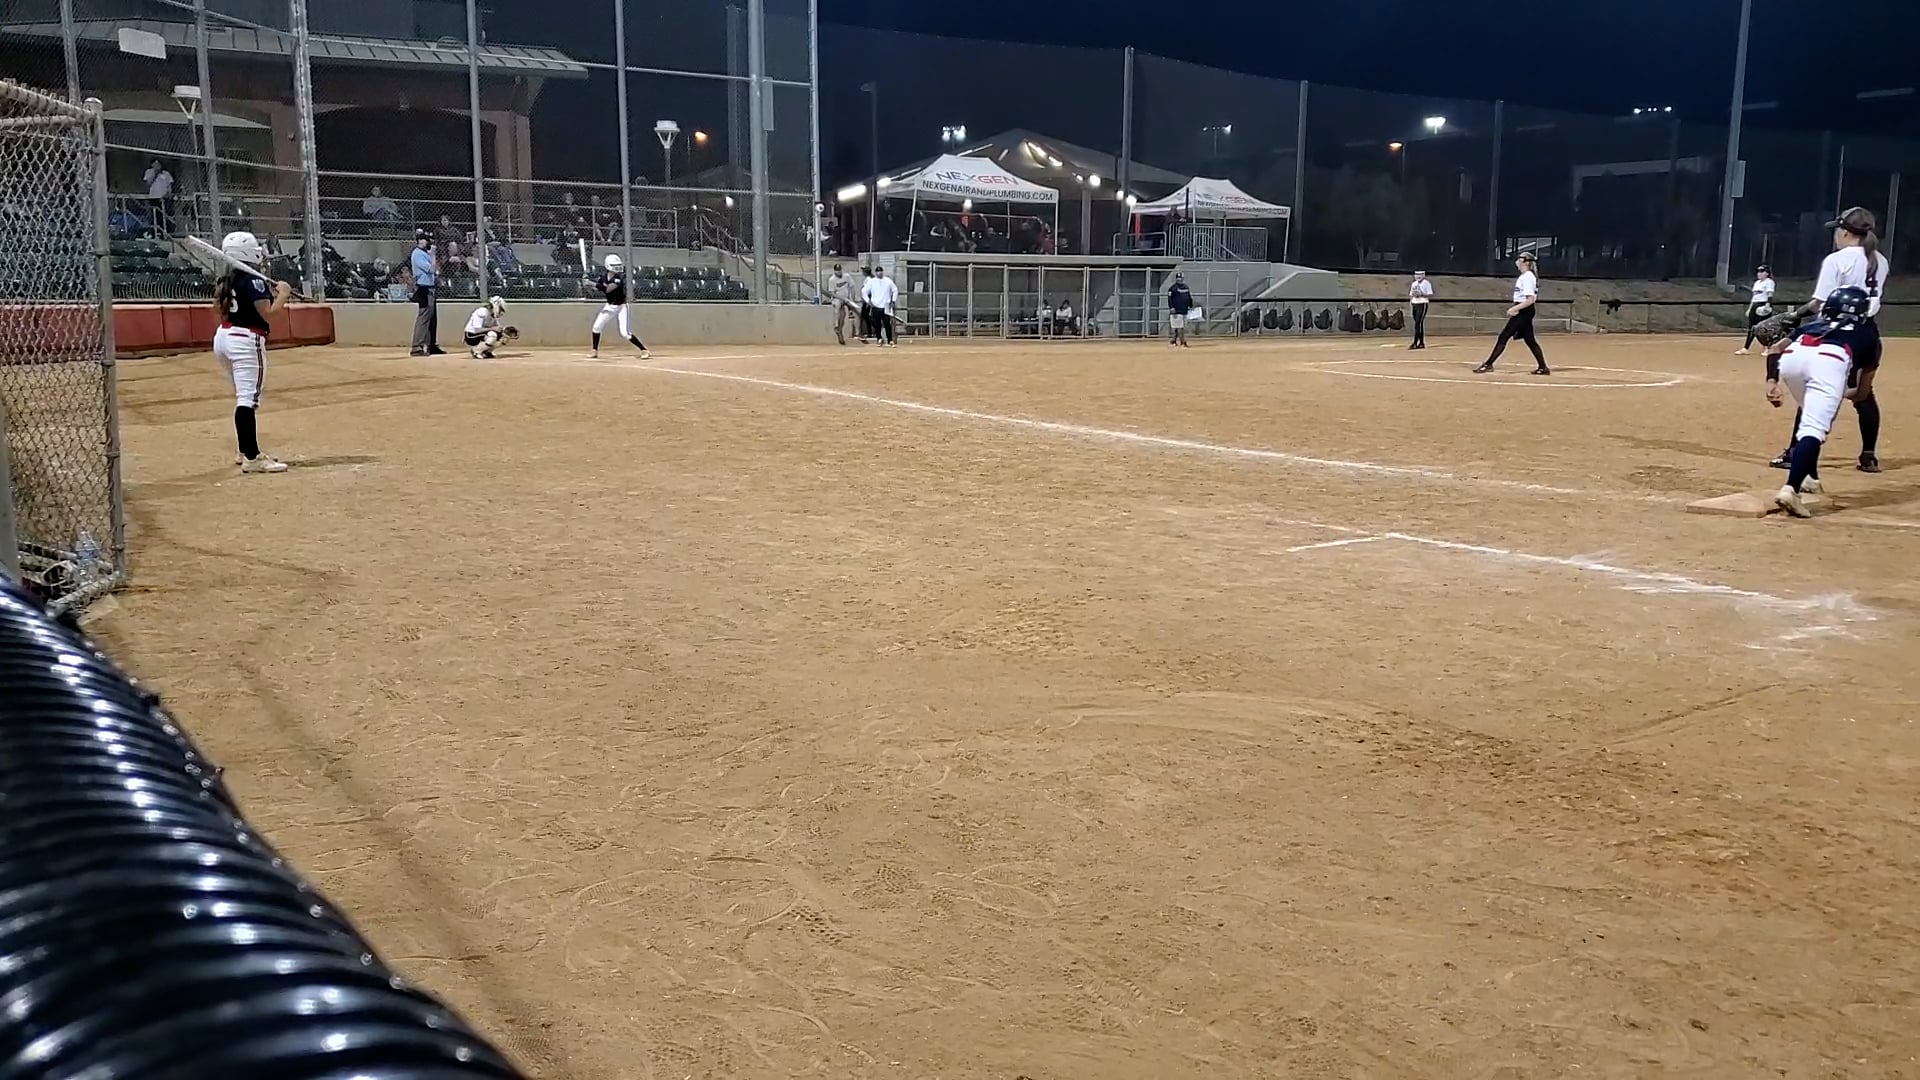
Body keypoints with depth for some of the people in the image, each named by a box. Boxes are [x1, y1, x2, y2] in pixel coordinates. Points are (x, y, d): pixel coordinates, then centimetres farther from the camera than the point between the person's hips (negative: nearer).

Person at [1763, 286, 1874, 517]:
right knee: (1814, 428, -13)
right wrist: (1844, 392, 58)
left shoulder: (1811, 325, 42)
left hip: (1790, 357, 4)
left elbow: (1775, 349, 25)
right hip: (1829, 361, -4)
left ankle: (1808, 477, 27)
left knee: (1809, 414, 30)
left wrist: (1772, 381, 14)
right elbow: (1862, 393, 38)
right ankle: (1790, 489, -35)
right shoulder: (1868, 337, 37)